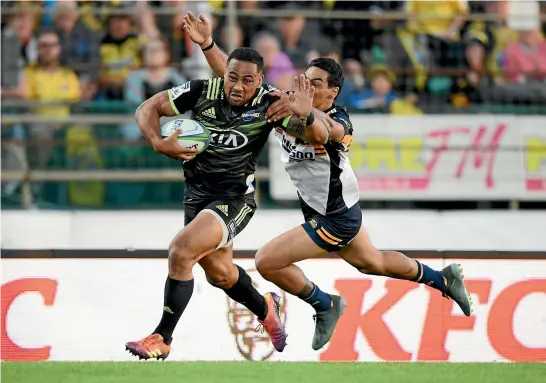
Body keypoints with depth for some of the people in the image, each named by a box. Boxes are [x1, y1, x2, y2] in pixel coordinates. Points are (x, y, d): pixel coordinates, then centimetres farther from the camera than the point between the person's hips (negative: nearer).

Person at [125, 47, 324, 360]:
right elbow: (148, 109, -4)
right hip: (197, 193, 5)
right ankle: (265, 309, 54)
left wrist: (305, 116, -42)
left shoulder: (268, 103, -17)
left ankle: (162, 338, -13)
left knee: (181, 251, -25)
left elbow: (317, 137, -20)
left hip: (235, 198, -5)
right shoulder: (202, 92, -12)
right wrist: (159, 143, -22)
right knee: (220, 273, 23)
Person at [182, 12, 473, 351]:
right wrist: (207, 43, -27)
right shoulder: (284, 105, -11)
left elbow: (327, 129, -53)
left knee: (267, 262, -9)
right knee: (373, 263, 29)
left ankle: (325, 306, 12)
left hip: (335, 221, -8)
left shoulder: (339, 121, -28)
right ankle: (444, 279, 47)